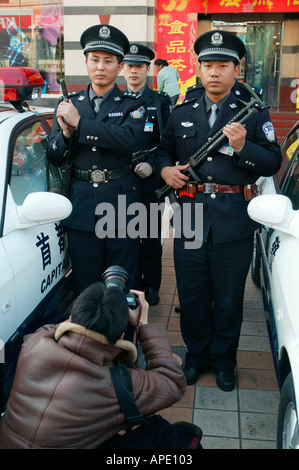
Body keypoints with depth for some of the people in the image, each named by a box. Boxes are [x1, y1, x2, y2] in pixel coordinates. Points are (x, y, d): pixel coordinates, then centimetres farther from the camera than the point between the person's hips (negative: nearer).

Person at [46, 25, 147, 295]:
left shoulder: (132, 105, 4)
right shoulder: (68, 105, 11)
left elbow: (127, 139, -18)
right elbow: (54, 159, 8)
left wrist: (79, 123, -17)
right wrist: (66, 132, -12)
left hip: (121, 204, -2)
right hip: (81, 206, 2)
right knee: (85, 286, 11)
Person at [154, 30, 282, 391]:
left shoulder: (254, 113, 3)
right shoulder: (182, 113, 11)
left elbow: (273, 162, -2)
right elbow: (164, 150, 21)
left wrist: (242, 147, -20)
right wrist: (165, 169, -1)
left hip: (234, 222, -2)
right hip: (190, 217, 2)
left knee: (228, 298, 10)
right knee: (191, 294, 12)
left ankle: (223, 358, 31)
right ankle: (197, 353, 33)